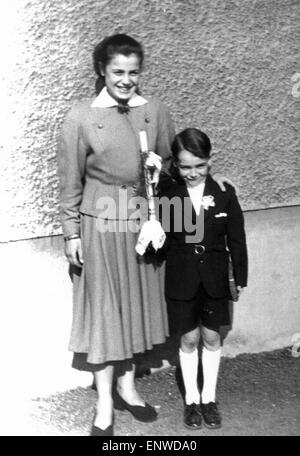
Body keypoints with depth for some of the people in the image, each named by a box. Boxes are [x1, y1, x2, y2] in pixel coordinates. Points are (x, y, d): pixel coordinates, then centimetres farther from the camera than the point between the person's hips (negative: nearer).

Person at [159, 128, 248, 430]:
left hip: (215, 279, 1)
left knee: (211, 337, 12)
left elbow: (236, 239, 1)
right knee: (189, 338, 10)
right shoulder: (168, 195, -8)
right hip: (182, 280, -1)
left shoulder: (224, 193, -6)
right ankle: (191, 399, 27)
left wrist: (240, 277, 4)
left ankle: (209, 398, 28)